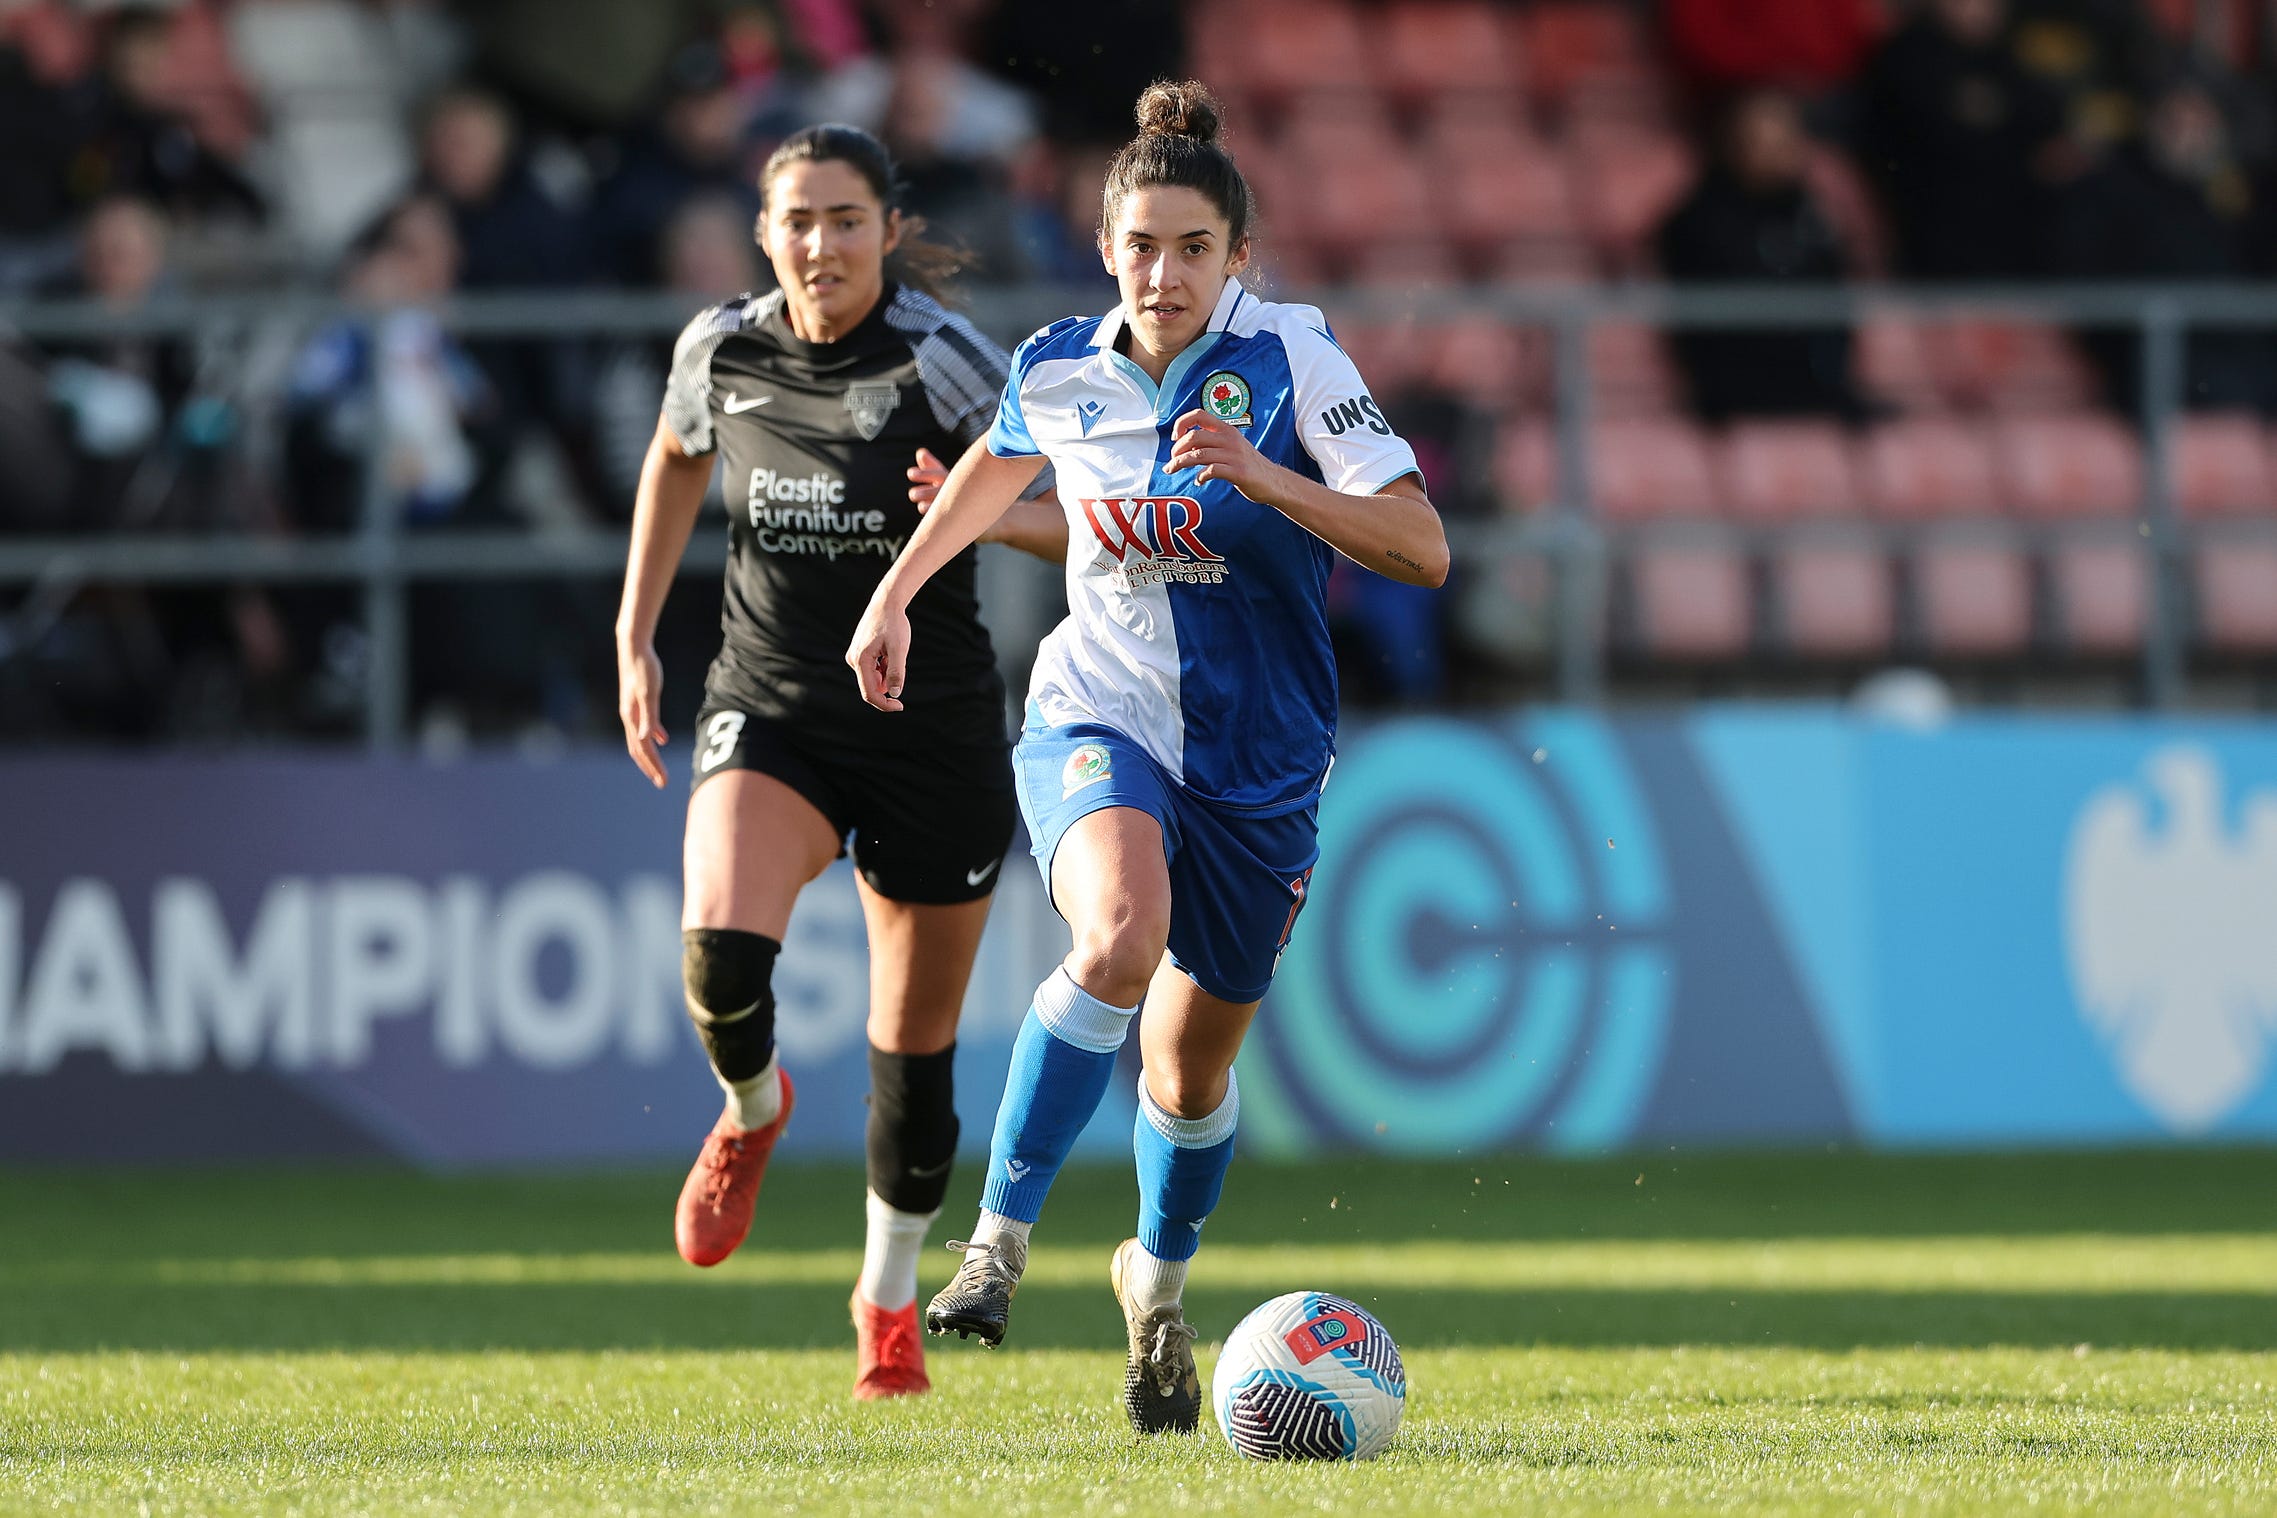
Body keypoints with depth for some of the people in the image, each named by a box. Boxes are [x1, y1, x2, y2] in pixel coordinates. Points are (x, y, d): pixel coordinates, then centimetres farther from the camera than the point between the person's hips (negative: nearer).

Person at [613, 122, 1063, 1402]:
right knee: (721, 954, -26)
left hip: (934, 732, -2)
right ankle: (754, 1110, 9)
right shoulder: (722, 350, -2)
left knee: (916, 1048, 6)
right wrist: (636, 637, 17)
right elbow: (676, 459, 21)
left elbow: (1077, 520, -12)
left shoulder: (940, 357, -14)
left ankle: (890, 1300, 30)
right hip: (771, 715, 2)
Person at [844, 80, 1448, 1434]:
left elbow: (1421, 548, -19)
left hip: (1259, 759, 0)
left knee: (1192, 1073, 12)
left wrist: (1260, 474, -29)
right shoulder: (1059, 373, -2)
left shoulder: (1290, 359, -12)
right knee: (1119, 940, -33)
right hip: (1099, 723, 0)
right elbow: (1001, 462, 24)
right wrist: (898, 591, 26)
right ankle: (1002, 1242, -25)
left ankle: (1161, 1280, 44)